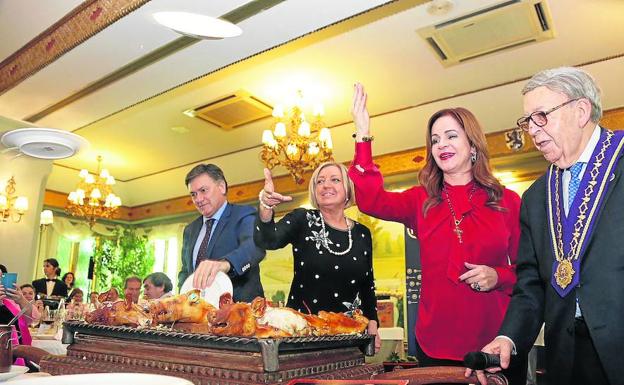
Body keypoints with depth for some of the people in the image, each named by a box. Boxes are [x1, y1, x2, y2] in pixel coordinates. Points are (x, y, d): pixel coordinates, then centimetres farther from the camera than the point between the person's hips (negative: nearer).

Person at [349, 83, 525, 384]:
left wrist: (498, 276, -14)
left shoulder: (507, 201, 1)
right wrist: (363, 137, -21)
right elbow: (371, 201, -15)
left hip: (496, 341, 0)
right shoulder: (421, 201, 3)